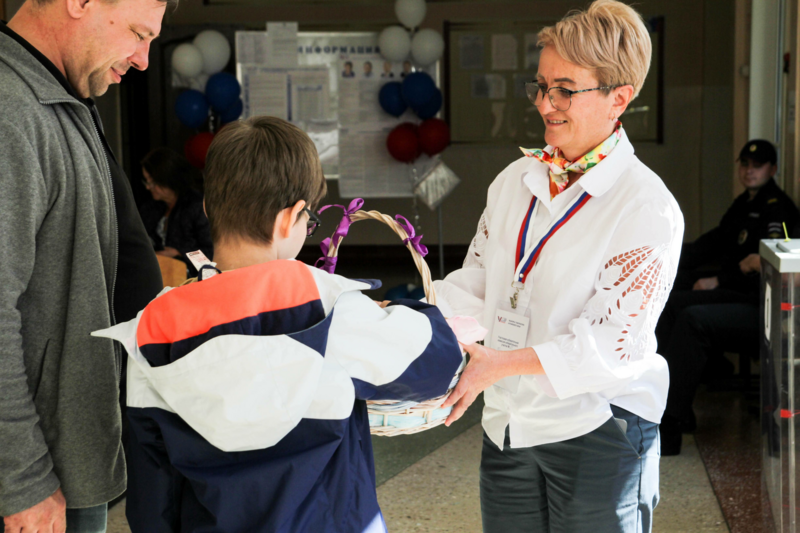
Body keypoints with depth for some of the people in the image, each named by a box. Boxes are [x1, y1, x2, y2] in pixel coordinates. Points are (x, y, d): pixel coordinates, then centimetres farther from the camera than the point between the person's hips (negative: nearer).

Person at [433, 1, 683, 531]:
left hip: (597, 431, -5)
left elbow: (610, 344, -19)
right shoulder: (516, 180, 6)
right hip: (508, 425, 6)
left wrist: (501, 363, -26)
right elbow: (474, 284, 10)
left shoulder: (648, 208, -14)